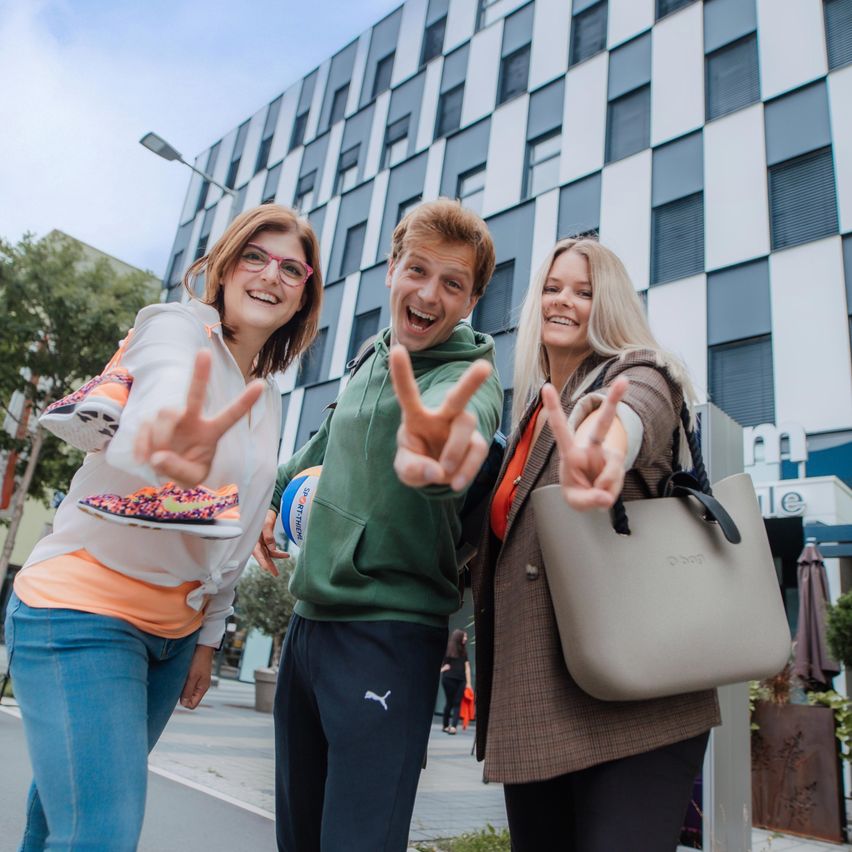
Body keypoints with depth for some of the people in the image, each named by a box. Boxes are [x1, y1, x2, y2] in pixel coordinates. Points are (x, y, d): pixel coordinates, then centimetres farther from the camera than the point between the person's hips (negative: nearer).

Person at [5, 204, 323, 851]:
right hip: (85, 609, -7)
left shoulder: (270, 401, 9)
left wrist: (209, 635, 12)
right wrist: (172, 450, -60)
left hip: (176, 629, 7)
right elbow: (162, 396, -37)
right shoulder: (178, 327, -12)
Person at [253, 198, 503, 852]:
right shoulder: (373, 360, 8)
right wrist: (275, 494, 24)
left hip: (388, 632, -7)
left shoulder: (471, 378, -13)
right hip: (309, 619, 7)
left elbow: (461, 418, -39)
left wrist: (429, 462, -61)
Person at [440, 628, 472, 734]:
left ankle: (453, 726, -12)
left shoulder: (464, 651, 17)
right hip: (449, 678, -4)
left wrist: (468, 682, 10)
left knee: (457, 703, -6)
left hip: (461, 680, 4)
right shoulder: (448, 649, 3)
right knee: (450, 702, 1)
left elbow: (467, 667, 15)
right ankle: (446, 725, 13)